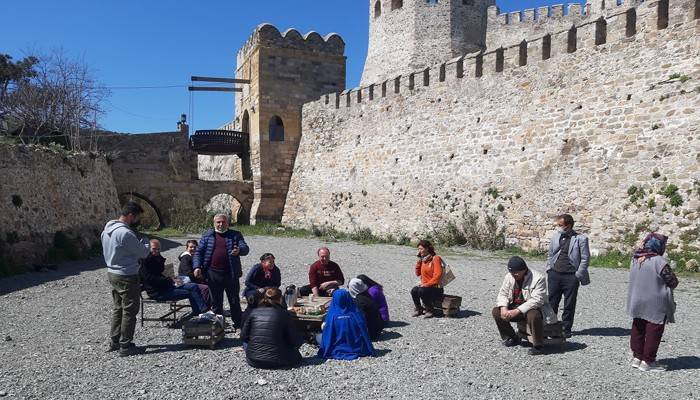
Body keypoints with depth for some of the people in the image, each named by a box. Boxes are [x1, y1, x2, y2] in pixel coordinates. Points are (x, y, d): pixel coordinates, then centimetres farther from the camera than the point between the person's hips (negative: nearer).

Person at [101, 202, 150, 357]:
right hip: (126, 277, -10)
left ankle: (114, 342, 27)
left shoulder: (107, 229, 7)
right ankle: (125, 346, 6)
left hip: (112, 273, 10)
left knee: (118, 309, 19)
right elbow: (143, 252, -18)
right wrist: (145, 242, 3)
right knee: (129, 311, 0)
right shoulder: (125, 233, -24)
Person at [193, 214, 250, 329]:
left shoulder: (235, 235, 6)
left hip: (231, 274, -1)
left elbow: (245, 249, -6)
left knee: (234, 301, 7)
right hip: (213, 274, 1)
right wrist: (197, 266, -7)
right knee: (216, 302, 10)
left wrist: (239, 250, -29)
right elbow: (198, 252, 8)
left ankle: (238, 325, 17)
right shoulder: (207, 235, 9)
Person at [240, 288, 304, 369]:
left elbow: (243, 336, 5)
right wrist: (301, 339, 18)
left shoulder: (254, 312, 2)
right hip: (276, 362, -2)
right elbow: (295, 341, -5)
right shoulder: (283, 314, -7)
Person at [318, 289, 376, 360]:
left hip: (336, 351, -3)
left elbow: (327, 335, -12)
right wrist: (370, 350, 6)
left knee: (318, 336, 20)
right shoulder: (357, 314, -15)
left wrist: (324, 352, 5)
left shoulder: (332, 315, -19)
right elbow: (364, 333, -7)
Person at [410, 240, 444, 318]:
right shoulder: (423, 259, 11)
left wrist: (426, 284, -22)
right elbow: (418, 273, 14)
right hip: (425, 286, 6)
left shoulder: (435, 258, -11)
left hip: (436, 288, -6)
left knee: (421, 291, -31)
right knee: (414, 291, -20)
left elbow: (438, 276, -19)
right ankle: (419, 309, 3)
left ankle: (430, 310, -9)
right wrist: (419, 261, 3)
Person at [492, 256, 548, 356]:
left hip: (534, 308, -6)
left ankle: (538, 346, -16)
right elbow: (503, 294, 1)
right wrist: (503, 308, -21)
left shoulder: (538, 278, -20)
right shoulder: (509, 277, -1)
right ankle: (512, 338, 8)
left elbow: (536, 300, -28)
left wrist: (517, 311, -35)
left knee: (533, 316, -38)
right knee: (496, 311, -11)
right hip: (515, 306, 6)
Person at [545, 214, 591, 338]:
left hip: (571, 276, -4)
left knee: (569, 305, 6)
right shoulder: (556, 237, 9)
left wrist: (578, 275, -8)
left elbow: (585, 259, -4)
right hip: (554, 274, 4)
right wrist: (549, 269, 9)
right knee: (552, 302, 7)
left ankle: (566, 329, 17)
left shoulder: (580, 239, -5)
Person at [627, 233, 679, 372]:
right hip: (655, 305, -7)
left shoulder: (635, 260, 1)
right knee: (653, 332, 5)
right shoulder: (659, 261, -20)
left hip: (637, 302, 7)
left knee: (638, 330, 17)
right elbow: (673, 282, -14)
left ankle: (637, 357, 25)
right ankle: (647, 361, 11)